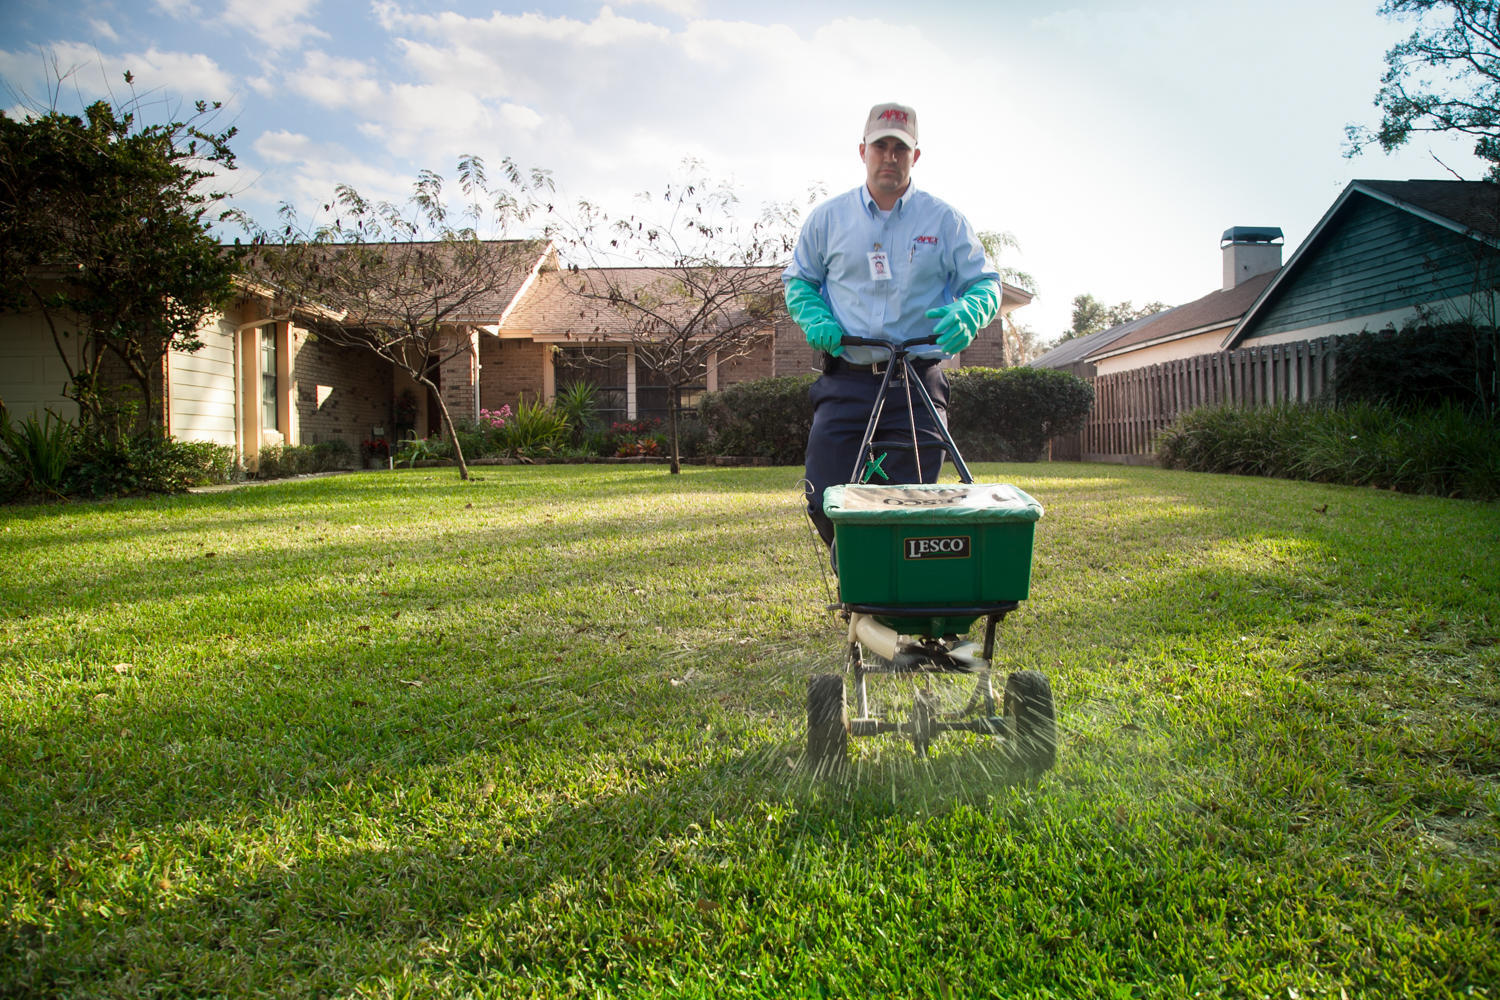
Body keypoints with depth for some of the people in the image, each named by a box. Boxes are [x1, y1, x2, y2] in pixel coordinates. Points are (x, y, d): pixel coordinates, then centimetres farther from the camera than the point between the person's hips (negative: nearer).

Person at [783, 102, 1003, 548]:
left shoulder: (945, 220, 8)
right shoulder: (827, 218, 10)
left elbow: (984, 282, 8)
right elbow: (798, 280, 18)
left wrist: (968, 314, -15)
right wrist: (814, 319, -4)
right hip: (846, 381, 1)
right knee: (826, 502, -6)